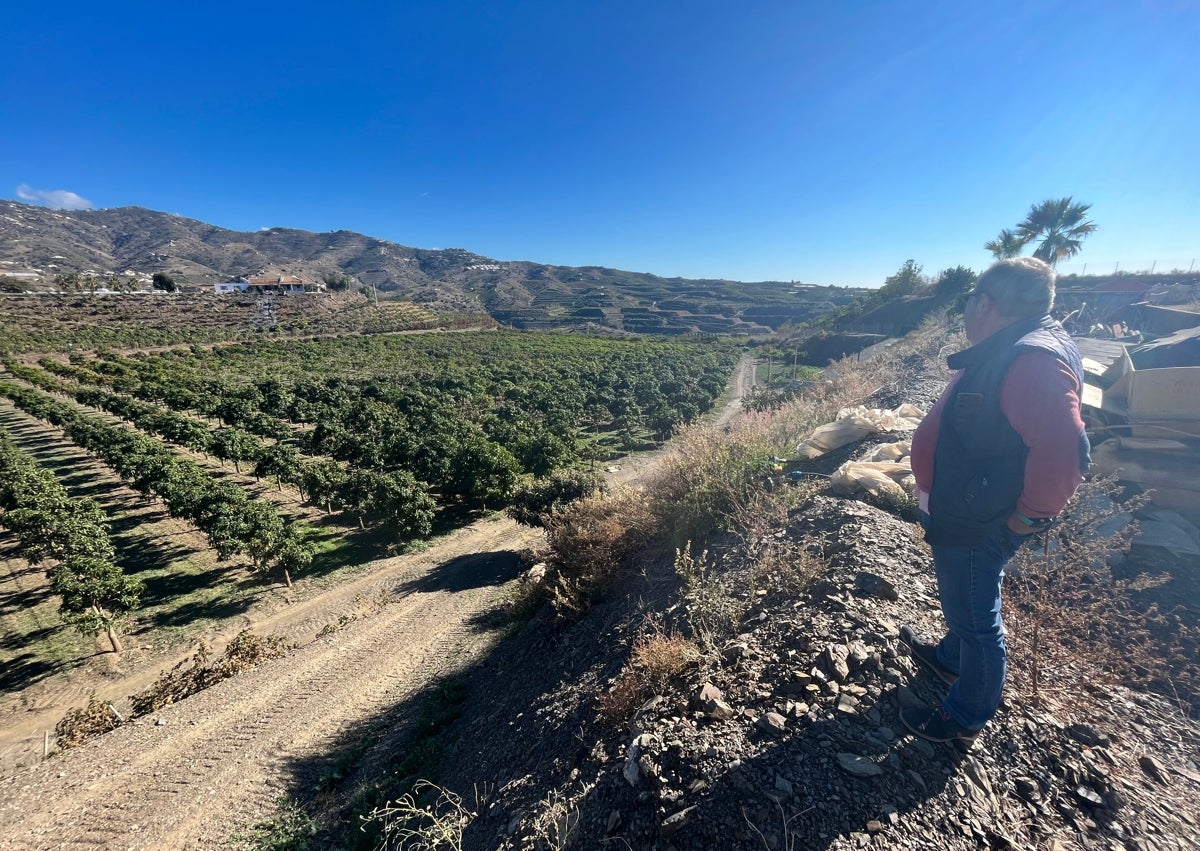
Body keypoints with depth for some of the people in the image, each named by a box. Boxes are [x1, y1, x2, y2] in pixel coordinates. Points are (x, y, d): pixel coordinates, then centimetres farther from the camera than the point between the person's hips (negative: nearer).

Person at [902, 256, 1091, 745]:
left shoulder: (1033, 360, -27)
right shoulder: (1008, 352, 6)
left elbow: (1064, 454, -35)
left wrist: (1031, 515, -22)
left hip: (977, 524, -10)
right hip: (963, 513, 10)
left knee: (975, 617, 10)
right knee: (963, 603, 29)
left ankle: (965, 718, 31)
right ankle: (950, 657, 54)